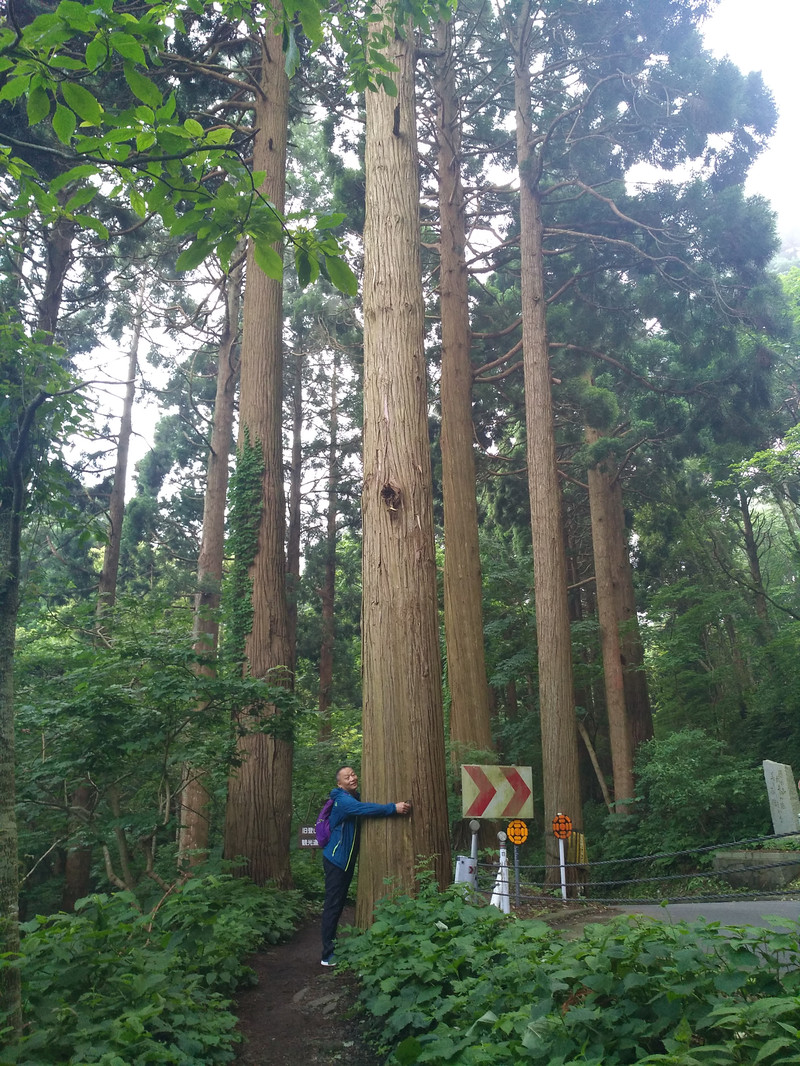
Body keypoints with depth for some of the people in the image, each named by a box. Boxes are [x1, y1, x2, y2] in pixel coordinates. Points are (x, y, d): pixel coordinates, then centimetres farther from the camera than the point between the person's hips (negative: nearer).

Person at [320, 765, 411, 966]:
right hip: (336, 859, -10)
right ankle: (328, 955, -4)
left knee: (339, 904, 17)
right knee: (333, 905, -7)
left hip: (347, 860, 10)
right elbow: (363, 809, -36)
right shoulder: (343, 800, -19)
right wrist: (393, 808, -41)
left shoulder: (354, 797, 11)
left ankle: (332, 945, 27)